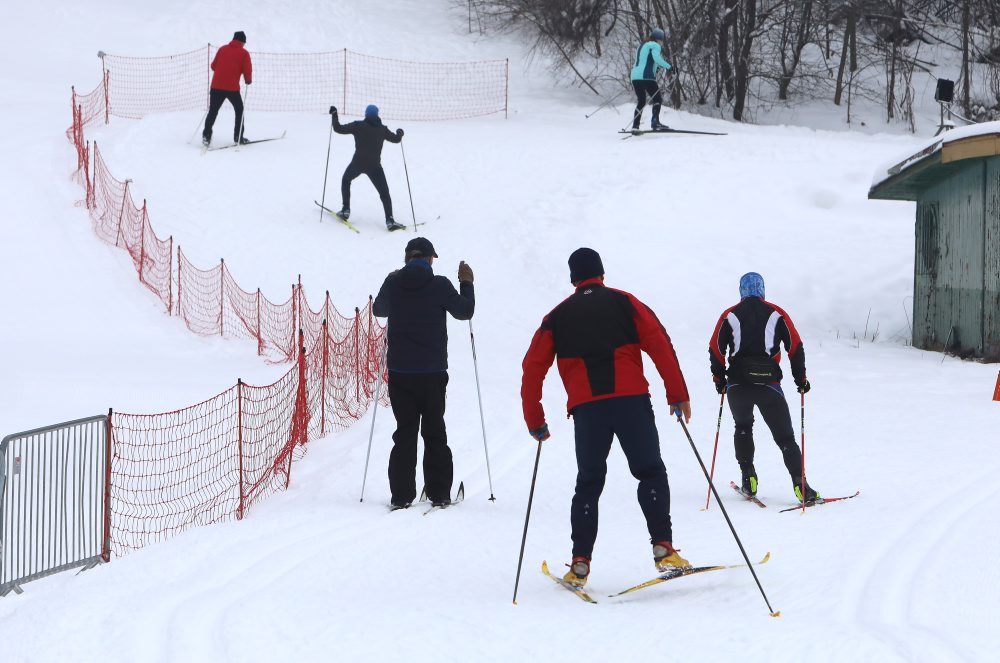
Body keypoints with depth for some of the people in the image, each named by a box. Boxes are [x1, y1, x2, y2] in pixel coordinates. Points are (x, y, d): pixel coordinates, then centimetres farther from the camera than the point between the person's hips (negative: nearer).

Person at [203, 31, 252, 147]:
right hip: (232, 88, -3)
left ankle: (206, 135, -2)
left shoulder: (222, 49, 11)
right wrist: (248, 80, 14)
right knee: (239, 110, 15)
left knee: (213, 111, 9)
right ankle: (238, 137, 15)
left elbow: (213, 65, 15)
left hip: (216, 85, 3)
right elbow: (247, 70, -6)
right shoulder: (243, 53, 0)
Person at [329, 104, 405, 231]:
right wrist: (400, 133, 38)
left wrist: (334, 114, 8)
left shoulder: (358, 126, -5)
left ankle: (346, 210, 22)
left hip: (358, 163, -1)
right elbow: (396, 139, 15)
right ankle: (389, 220, -9)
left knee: (346, 180, 28)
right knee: (384, 193, 5)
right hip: (374, 166, 1)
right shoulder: (382, 129, 2)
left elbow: (339, 129, -6)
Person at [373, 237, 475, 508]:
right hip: (432, 372, -2)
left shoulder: (393, 283, 0)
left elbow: (379, 310, 18)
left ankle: (401, 495, 0)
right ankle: (438, 493, 6)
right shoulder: (440, 285, -8)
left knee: (405, 432, 6)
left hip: (399, 371, 2)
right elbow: (464, 311, 3)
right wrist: (467, 284, 18)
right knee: (434, 432, 8)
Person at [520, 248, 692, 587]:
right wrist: (677, 394, 2)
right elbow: (659, 344, 1)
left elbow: (532, 368, 13)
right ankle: (663, 549, -5)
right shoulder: (623, 303, 12)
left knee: (588, 483, 12)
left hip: (586, 406, 2)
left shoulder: (558, 317, 17)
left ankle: (580, 562, 3)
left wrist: (535, 421, 20)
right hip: (631, 399, -1)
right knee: (650, 473, 10)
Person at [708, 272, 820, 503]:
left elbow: (716, 349, 2)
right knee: (785, 436, 4)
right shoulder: (777, 315, 4)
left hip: (737, 386, 1)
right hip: (769, 386, -1)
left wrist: (719, 379, 15)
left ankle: (748, 477, 16)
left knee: (743, 428, 27)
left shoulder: (730, 315, 6)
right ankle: (799, 484, -10)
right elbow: (795, 347, 2)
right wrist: (800, 379, 12)